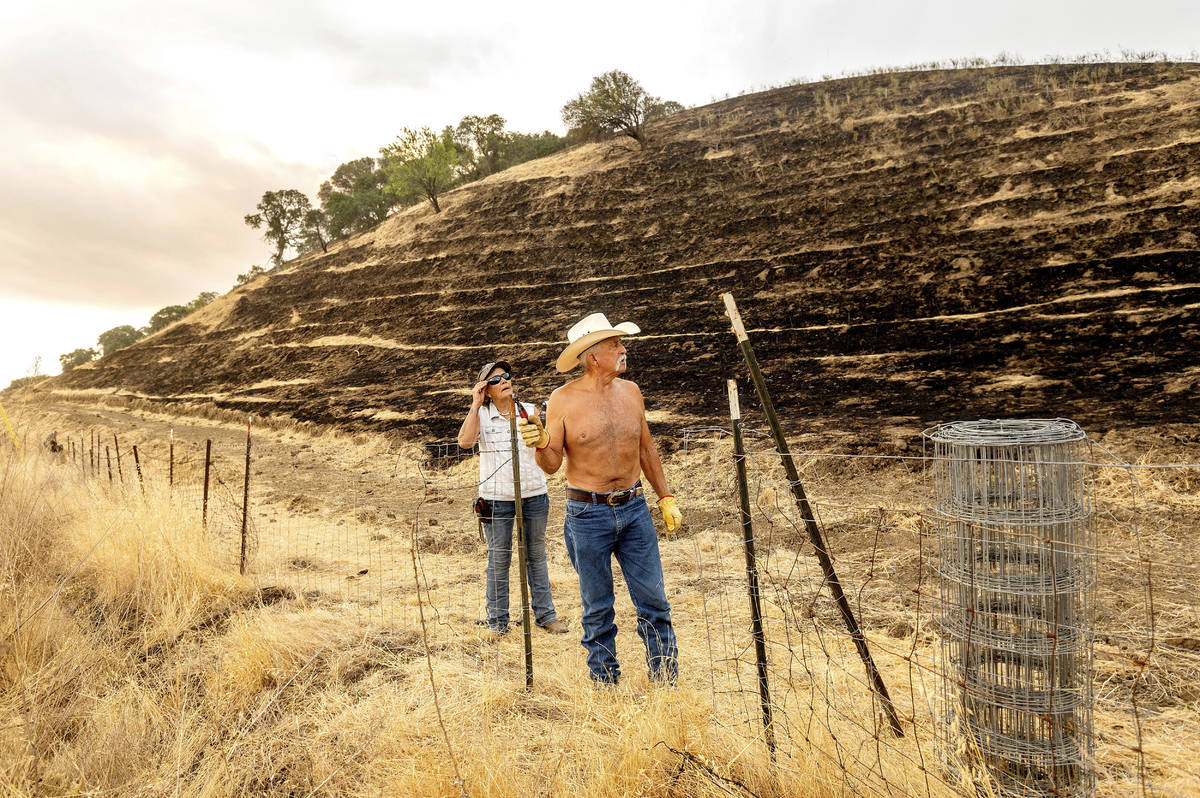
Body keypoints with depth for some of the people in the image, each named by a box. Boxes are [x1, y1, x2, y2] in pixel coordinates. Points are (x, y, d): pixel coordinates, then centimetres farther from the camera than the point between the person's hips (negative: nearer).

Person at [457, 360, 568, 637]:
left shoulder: (530, 411, 7)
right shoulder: (481, 415, 1)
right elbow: (465, 441, -18)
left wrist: (544, 495, 7)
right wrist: (475, 405, -14)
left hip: (533, 493, 2)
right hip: (497, 497, -2)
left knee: (536, 555, 11)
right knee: (499, 558, 6)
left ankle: (545, 614, 23)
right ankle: (497, 619, 20)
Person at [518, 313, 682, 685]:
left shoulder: (630, 391, 5)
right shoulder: (563, 400, -7)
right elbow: (552, 464, -4)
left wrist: (666, 498, 15)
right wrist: (540, 443, -25)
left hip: (634, 508, 3)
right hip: (588, 515, -3)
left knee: (654, 602, 5)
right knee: (598, 609, 9)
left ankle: (667, 685, 19)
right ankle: (605, 686, 26)